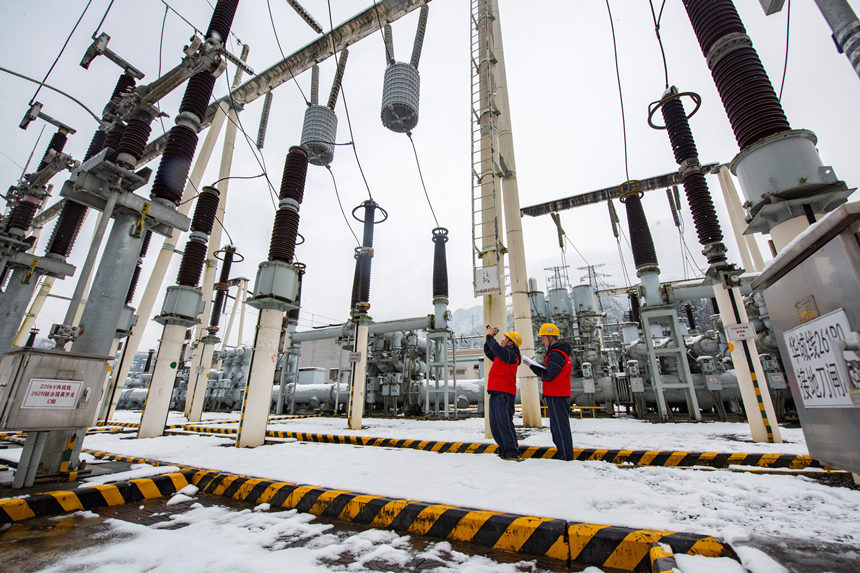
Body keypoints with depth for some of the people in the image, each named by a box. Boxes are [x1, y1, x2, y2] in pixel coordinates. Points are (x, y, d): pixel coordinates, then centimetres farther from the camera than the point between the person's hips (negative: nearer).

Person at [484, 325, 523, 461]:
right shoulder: (501, 355, 20)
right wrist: (489, 337, 19)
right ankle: (504, 450, 17)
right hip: (495, 394, 10)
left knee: (504, 423, -11)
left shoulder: (511, 354, -8)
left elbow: (496, 348, -23)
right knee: (495, 426, 10)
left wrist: (490, 336, -8)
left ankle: (512, 453, -6)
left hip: (504, 394, -10)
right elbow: (488, 351, 32)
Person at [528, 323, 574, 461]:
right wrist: (541, 375, 6)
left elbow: (547, 374, -20)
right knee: (556, 427, 16)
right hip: (561, 395, 10)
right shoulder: (561, 351, 17)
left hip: (556, 397, -10)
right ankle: (563, 455, 23)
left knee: (560, 427, -4)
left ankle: (566, 457, 2)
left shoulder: (556, 354, -17)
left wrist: (532, 366, -11)